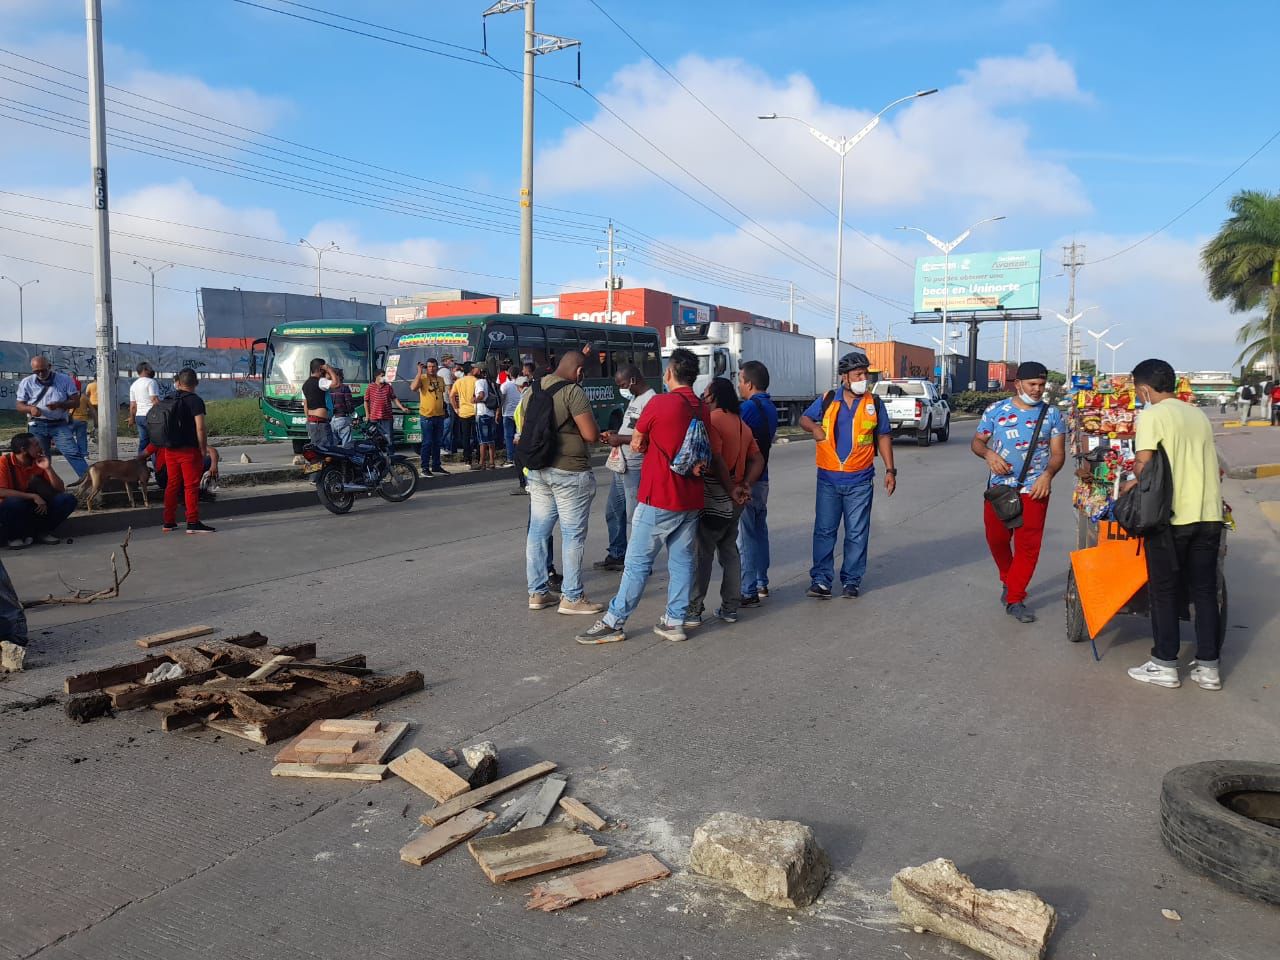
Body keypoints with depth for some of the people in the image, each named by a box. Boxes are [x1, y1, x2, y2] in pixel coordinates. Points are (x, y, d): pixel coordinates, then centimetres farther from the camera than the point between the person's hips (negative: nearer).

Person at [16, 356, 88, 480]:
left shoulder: (65, 380, 0)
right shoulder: (27, 383, 4)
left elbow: (76, 402, -1)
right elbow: (20, 406, 6)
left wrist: (59, 405, -19)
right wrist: (30, 408, -17)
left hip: (60, 425, -2)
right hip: (37, 426, 2)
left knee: (72, 453, -15)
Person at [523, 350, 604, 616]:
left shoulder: (532, 390, 10)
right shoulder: (573, 392, -14)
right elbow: (591, 435, -17)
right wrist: (596, 429, 3)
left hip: (538, 470, 8)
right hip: (570, 473, -8)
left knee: (538, 530, 11)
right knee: (573, 534, 0)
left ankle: (537, 592, 19)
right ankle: (572, 598, 6)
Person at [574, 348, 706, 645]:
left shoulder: (659, 403, -11)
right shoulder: (702, 410, 6)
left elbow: (636, 445, -2)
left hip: (659, 498, -6)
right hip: (691, 499, 6)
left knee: (638, 562, -1)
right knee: (682, 560, 10)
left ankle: (614, 623, 6)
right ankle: (675, 621, 15)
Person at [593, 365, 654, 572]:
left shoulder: (650, 400, -16)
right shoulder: (634, 399, 16)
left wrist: (620, 439, -18)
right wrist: (614, 435, 8)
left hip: (636, 468, -11)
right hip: (620, 465, 11)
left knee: (635, 516, -4)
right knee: (613, 512, 18)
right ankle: (617, 555, 31)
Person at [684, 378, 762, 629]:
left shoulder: (712, 420, -13)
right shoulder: (741, 424, 14)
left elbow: (716, 459, -22)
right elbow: (758, 460, 9)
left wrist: (731, 490, -17)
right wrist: (745, 485, -3)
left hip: (714, 501, -8)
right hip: (734, 503, 8)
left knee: (701, 554, -3)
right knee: (729, 551, 14)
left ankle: (693, 610, 0)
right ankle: (729, 608, 19)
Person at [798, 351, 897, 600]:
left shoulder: (874, 403, 3)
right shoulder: (827, 400, 2)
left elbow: (883, 437, 9)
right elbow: (804, 418, 14)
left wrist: (890, 469, 4)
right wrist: (814, 427, -9)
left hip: (860, 481, 0)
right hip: (828, 479, 0)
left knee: (857, 533, 5)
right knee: (824, 531, 3)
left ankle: (851, 581, 16)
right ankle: (821, 580, 10)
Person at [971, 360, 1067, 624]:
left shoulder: (1052, 414, 3)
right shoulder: (996, 410, 3)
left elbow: (1058, 452, 2)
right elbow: (976, 442, 8)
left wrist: (1047, 474, -17)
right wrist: (989, 454, -14)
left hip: (1034, 490, -1)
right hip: (999, 486, 1)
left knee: (1028, 546, -3)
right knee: (996, 540, 11)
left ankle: (1014, 599, 5)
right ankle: (1008, 581, 37)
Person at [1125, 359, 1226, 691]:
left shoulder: (1152, 415, -7)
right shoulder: (1199, 415, 13)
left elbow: (1144, 464, -16)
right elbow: (1206, 463, 16)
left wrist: (1134, 483, 5)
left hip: (1171, 516, -6)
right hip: (1209, 514, 6)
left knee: (1164, 591, 6)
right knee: (1205, 590, 12)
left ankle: (1165, 665, 12)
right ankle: (1208, 666, 16)